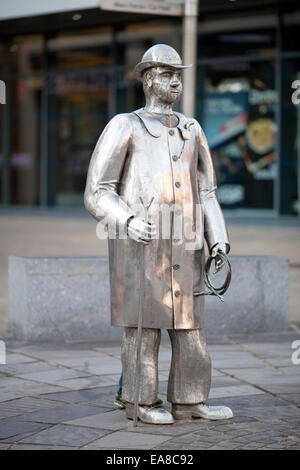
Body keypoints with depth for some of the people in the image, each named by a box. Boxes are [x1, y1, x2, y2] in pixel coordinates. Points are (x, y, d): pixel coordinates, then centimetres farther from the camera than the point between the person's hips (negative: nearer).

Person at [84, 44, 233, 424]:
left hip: (182, 248, 5)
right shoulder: (124, 127, -3)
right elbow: (97, 194, -6)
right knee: (144, 323, -3)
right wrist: (127, 221, -25)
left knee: (188, 325, 4)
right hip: (138, 246, -5)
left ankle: (188, 402, 12)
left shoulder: (191, 131, 13)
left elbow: (205, 194, 16)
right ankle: (141, 402, 8)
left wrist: (218, 242, 2)